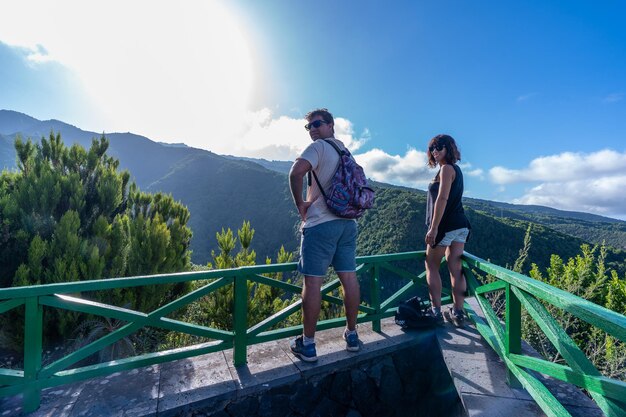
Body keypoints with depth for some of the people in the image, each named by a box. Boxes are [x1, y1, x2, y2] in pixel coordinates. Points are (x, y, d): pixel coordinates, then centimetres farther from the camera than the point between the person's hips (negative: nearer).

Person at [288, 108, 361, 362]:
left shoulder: (319, 147, -5)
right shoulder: (345, 150, 20)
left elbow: (296, 172, -24)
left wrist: (299, 202, -10)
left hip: (321, 223, -8)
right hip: (348, 222, 8)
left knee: (312, 281, -2)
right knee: (349, 277, 10)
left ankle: (307, 344, 8)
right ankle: (352, 334, 24)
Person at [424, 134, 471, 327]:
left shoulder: (446, 168, -9)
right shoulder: (455, 169, 19)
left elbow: (442, 199, -19)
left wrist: (433, 228, -22)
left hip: (446, 225, -9)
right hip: (460, 225, 9)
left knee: (431, 266, 3)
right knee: (456, 269, 8)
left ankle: (436, 311, 7)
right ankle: (458, 313, 14)